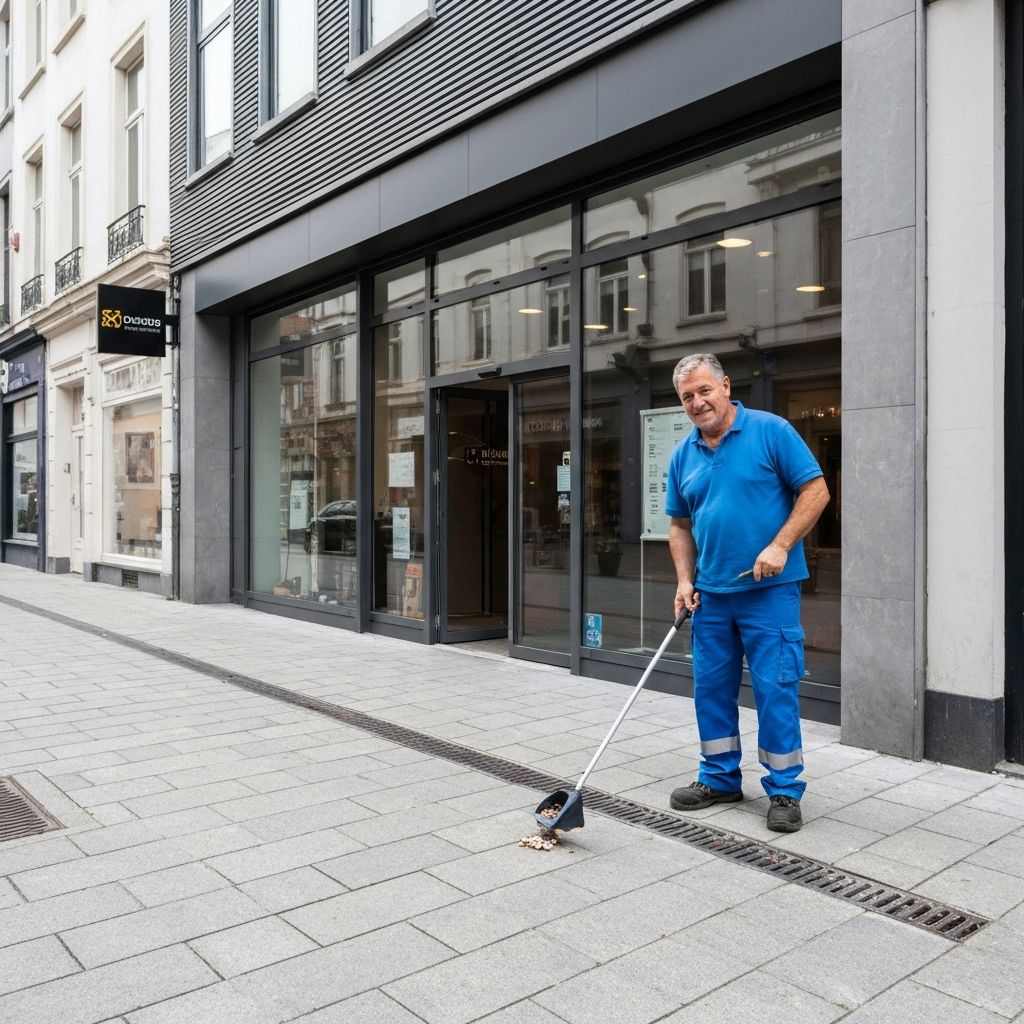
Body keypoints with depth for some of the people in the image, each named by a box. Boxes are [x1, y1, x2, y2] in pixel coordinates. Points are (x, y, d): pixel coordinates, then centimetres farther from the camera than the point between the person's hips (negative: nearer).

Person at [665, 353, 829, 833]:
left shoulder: (771, 431, -7)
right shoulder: (682, 455, 9)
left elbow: (815, 490, -8)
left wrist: (780, 546, -18)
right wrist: (684, 581, 3)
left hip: (769, 590, -5)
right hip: (711, 593, 6)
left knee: (775, 689, -1)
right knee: (711, 688, 12)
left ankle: (784, 790, 14)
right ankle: (720, 778, 27)